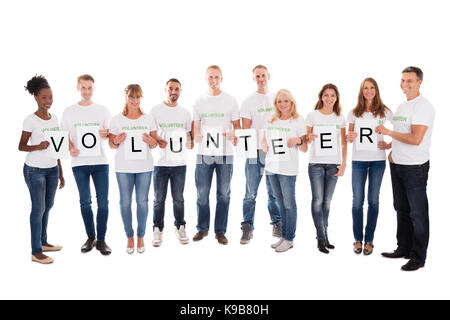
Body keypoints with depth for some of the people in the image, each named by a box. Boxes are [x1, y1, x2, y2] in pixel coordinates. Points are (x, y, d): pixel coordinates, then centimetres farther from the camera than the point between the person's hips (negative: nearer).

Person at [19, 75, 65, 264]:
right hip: (35, 170, -6)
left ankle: (43, 242, 28)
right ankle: (36, 252, 7)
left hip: (52, 169, 6)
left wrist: (60, 172, 12)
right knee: (38, 208, -2)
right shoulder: (30, 120, -10)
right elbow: (21, 146, -8)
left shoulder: (54, 118, 7)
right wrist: (37, 147, -29)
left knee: (48, 206, 13)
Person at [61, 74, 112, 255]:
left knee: (103, 202, -1)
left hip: (100, 161, 0)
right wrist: (71, 149, -10)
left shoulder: (102, 110, 7)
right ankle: (90, 237, 21)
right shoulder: (69, 111, 7)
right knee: (85, 202, 7)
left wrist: (106, 135, -14)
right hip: (79, 162, 0)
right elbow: (65, 135, 9)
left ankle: (101, 240, 10)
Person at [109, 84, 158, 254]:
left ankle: (141, 236, 18)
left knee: (142, 201, 4)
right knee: (125, 202, 4)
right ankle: (129, 237, 18)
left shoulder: (148, 119, 6)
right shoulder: (117, 119, 3)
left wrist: (150, 141, -15)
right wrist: (116, 141, -17)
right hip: (123, 167, 0)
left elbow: (154, 144, 8)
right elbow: (112, 144, 5)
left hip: (144, 166, 1)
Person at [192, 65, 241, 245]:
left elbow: (237, 126, 7)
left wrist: (233, 134, -15)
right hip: (204, 153, 1)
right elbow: (196, 128, 10)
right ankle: (202, 228, 19)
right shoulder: (199, 102, 11)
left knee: (223, 194, 3)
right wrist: (197, 136, -13)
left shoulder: (230, 101, 6)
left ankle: (220, 231, 14)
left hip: (225, 153, -1)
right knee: (202, 193, 4)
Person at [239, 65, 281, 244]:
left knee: (274, 192, 9)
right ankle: (247, 228, 7)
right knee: (251, 194, -2)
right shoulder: (249, 101, 4)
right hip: (255, 151, -2)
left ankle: (277, 225, 22)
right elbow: (245, 128, -1)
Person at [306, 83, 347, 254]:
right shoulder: (312, 115, 2)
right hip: (316, 163, -2)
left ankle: (324, 235, 19)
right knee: (318, 200, -4)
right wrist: (310, 138, -17)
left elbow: (343, 143, 10)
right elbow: (306, 139, 6)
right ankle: (321, 238, 2)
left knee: (327, 200, 7)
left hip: (333, 164, 2)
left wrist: (343, 163, 3)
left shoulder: (340, 118, 9)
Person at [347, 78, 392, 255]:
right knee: (357, 200, 0)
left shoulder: (385, 112, 4)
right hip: (358, 159, 1)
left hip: (378, 159, 0)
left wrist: (388, 144, -11)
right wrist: (349, 137, -13)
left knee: (373, 200, 5)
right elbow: (349, 136, 10)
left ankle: (369, 239, 15)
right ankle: (358, 239, 13)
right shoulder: (354, 112, 7)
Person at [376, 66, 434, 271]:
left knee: (417, 212, 0)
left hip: (415, 167, -8)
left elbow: (415, 139, -23)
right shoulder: (401, 107, 15)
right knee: (402, 209, 16)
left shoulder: (423, 106, -13)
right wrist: (393, 150, 8)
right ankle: (403, 248, 29)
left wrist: (387, 132, -15)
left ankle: (418, 257, 10)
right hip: (397, 165, 9)